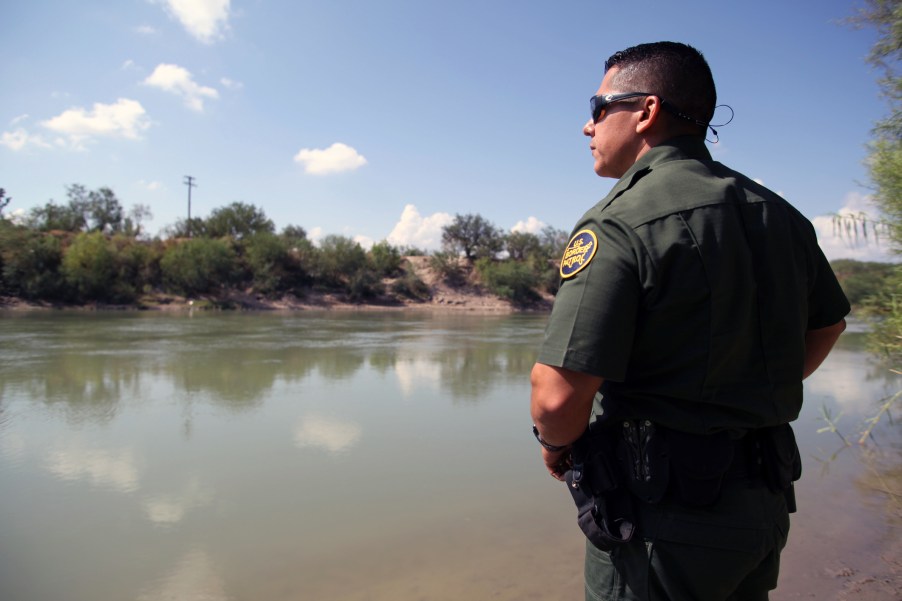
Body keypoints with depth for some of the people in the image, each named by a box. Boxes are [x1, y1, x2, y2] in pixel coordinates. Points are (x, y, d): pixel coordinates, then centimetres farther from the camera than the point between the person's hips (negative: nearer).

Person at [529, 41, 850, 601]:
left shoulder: (619, 223, -20)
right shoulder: (778, 212, 5)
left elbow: (558, 395, -28)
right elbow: (827, 324, 19)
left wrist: (557, 444, -6)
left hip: (666, 515, -7)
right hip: (766, 501, 8)